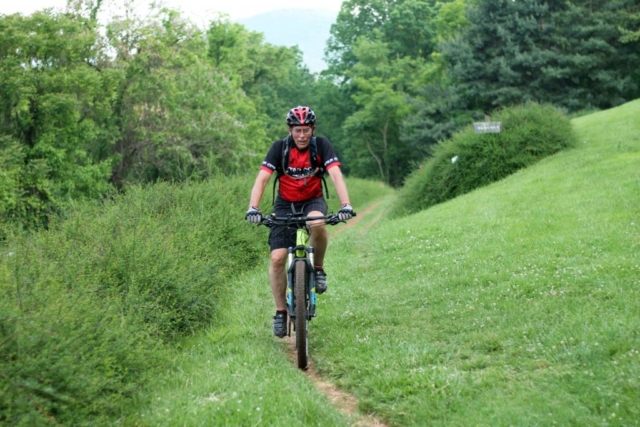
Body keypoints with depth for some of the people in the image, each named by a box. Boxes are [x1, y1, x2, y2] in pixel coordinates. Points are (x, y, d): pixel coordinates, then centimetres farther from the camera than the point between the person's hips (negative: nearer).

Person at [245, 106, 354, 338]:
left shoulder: (321, 145, -14)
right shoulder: (280, 147, -14)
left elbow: (336, 175, -25)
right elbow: (261, 179, -21)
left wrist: (346, 205, -41)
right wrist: (253, 208, -37)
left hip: (313, 201, -1)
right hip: (285, 204, 1)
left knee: (317, 224, -38)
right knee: (277, 258, -13)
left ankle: (318, 268, -11)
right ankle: (281, 311, 3)